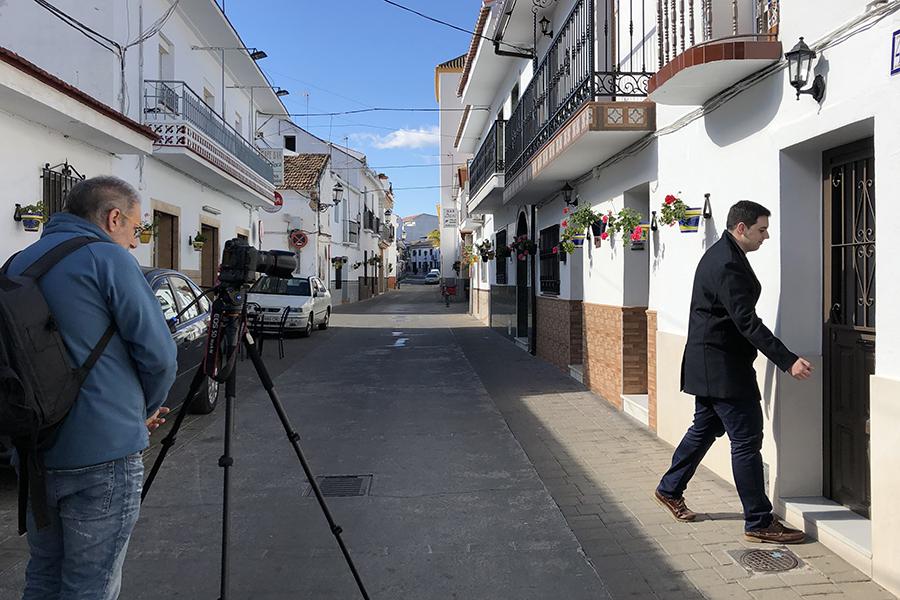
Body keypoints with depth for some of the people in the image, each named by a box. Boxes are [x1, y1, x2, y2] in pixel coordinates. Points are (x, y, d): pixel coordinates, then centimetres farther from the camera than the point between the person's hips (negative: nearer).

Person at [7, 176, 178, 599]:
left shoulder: (19, 262, 12)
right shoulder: (109, 258, -11)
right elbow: (158, 355, -14)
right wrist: (145, 409, 7)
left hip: (33, 451, 8)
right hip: (102, 456, -7)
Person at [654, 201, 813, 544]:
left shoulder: (720, 255, 14)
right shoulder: (727, 264, -20)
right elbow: (747, 321, -26)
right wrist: (788, 361, -26)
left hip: (710, 364, 11)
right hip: (723, 367, -11)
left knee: (705, 428, 20)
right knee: (746, 439, -4)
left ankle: (670, 490, 32)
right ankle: (759, 522, 6)